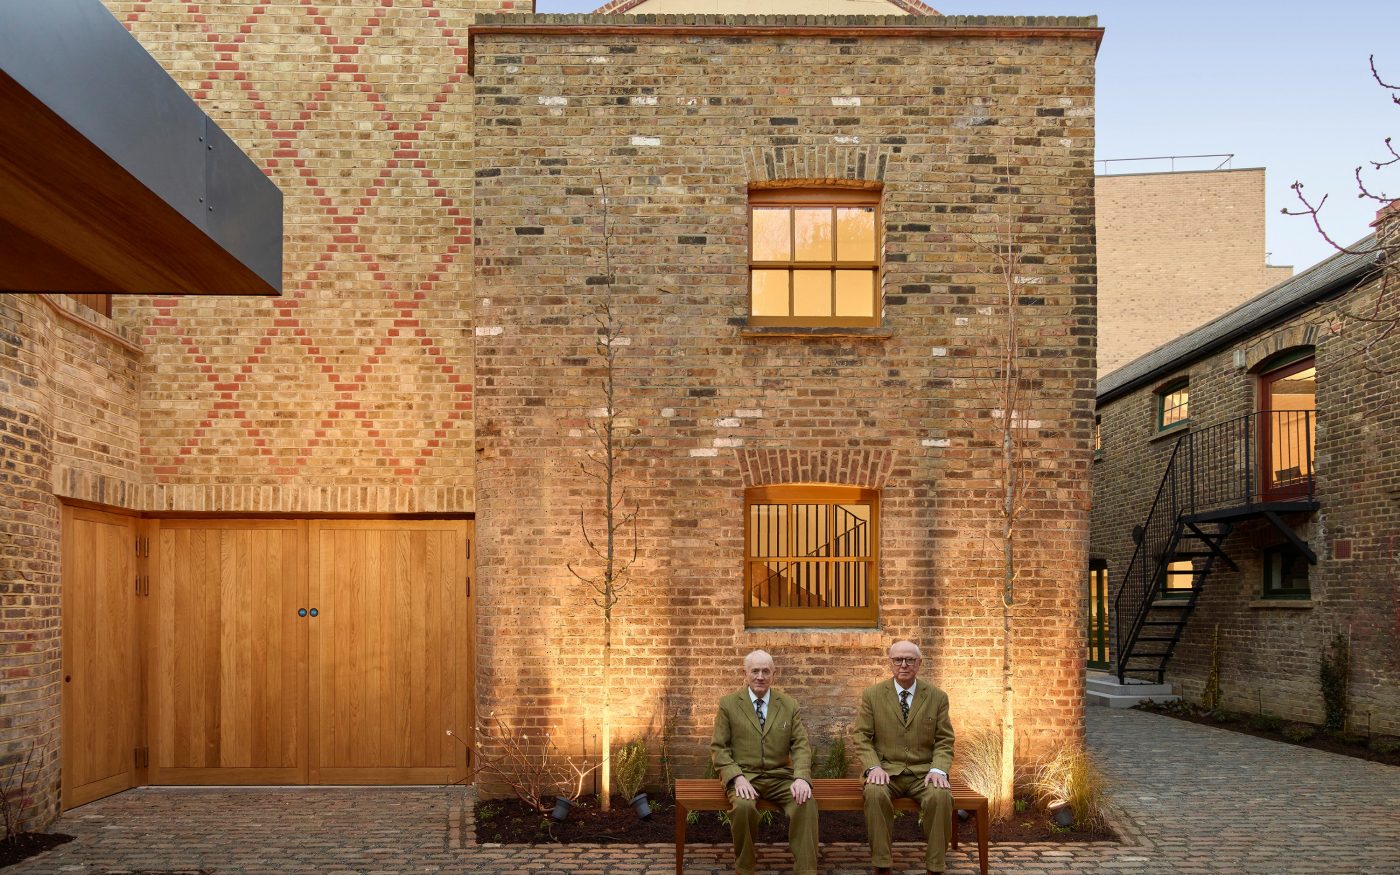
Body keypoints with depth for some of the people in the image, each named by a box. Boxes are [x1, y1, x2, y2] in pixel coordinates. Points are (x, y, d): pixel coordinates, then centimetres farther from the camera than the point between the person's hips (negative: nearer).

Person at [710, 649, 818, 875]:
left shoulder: (790, 705, 8)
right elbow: (718, 748, 1)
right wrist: (737, 777, -17)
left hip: (781, 777, 2)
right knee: (744, 806, -35)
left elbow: (801, 746, 3)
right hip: (744, 776, -2)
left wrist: (801, 778, -17)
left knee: (806, 803, -29)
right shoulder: (728, 704, 3)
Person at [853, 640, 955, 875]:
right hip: (886, 770, -1)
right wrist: (873, 767, -15)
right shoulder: (872, 695, 4)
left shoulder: (938, 697, 6)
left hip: (924, 772, 1)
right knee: (875, 793, -34)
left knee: (941, 796, -32)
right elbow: (862, 737, 3)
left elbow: (944, 741, 5)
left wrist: (938, 769, -14)